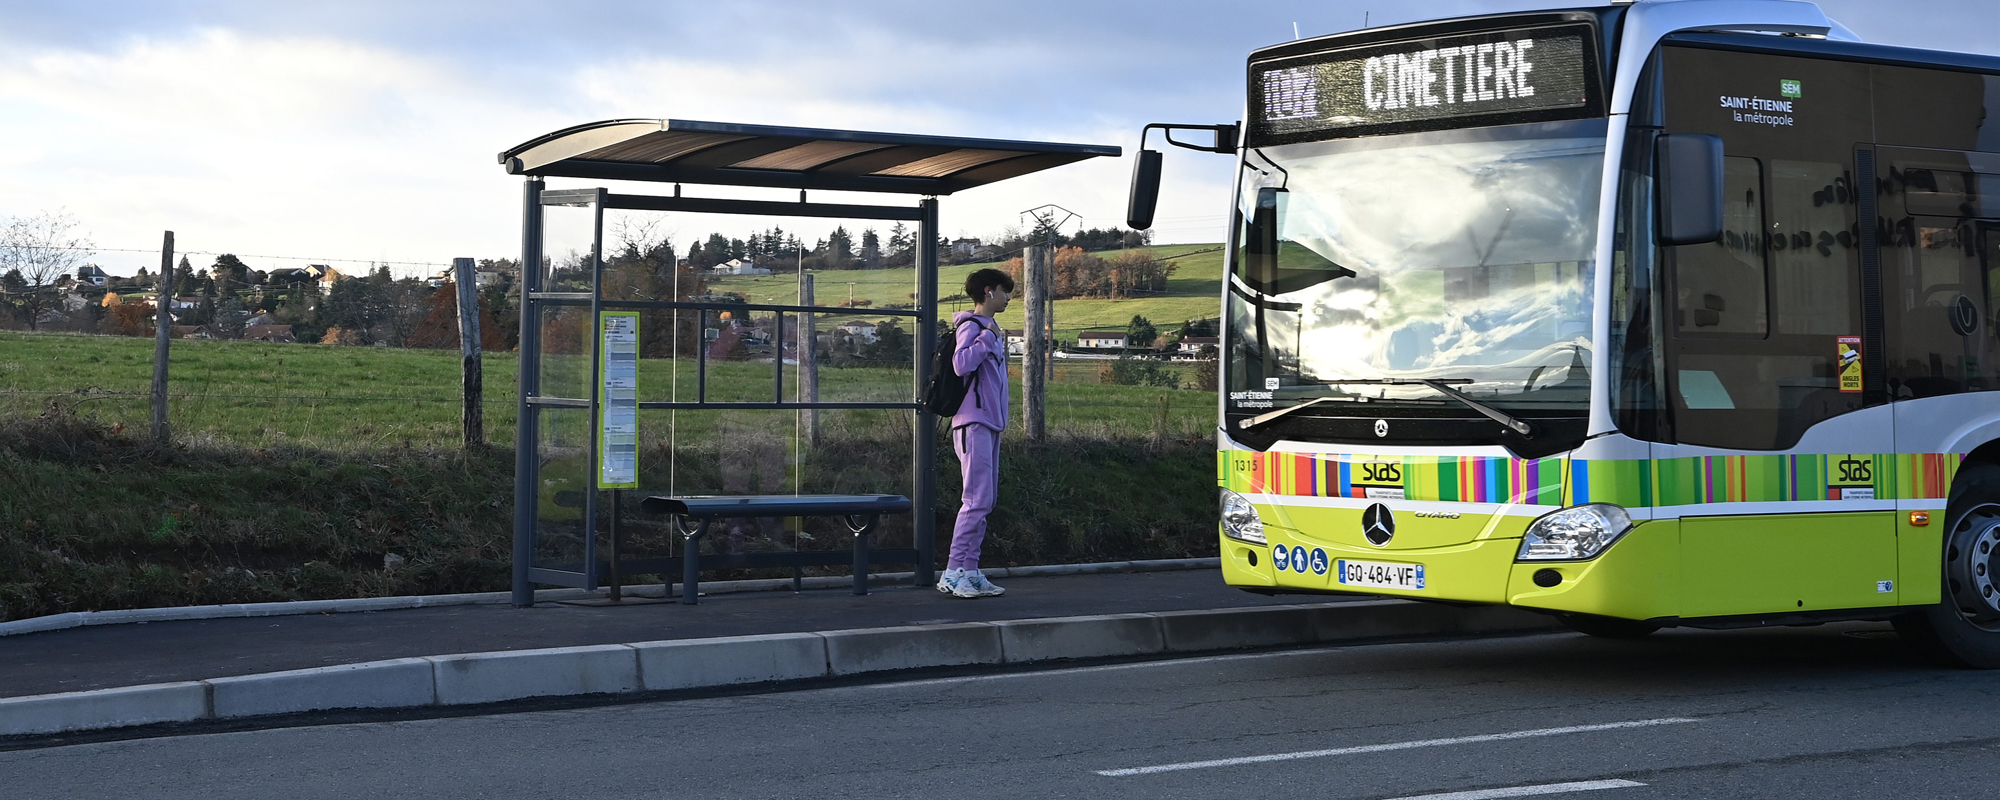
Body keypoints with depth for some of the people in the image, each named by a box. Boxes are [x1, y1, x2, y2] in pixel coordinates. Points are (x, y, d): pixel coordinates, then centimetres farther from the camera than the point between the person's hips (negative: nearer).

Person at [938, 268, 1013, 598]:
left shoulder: (989, 329, 20)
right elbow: (961, 364, -26)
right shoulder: (972, 326, -9)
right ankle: (953, 574, -12)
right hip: (974, 424, -10)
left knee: (986, 500, 9)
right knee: (977, 499, -14)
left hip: (990, 425, 10)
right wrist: (988, 335, -18)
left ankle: (970, 572, 11)